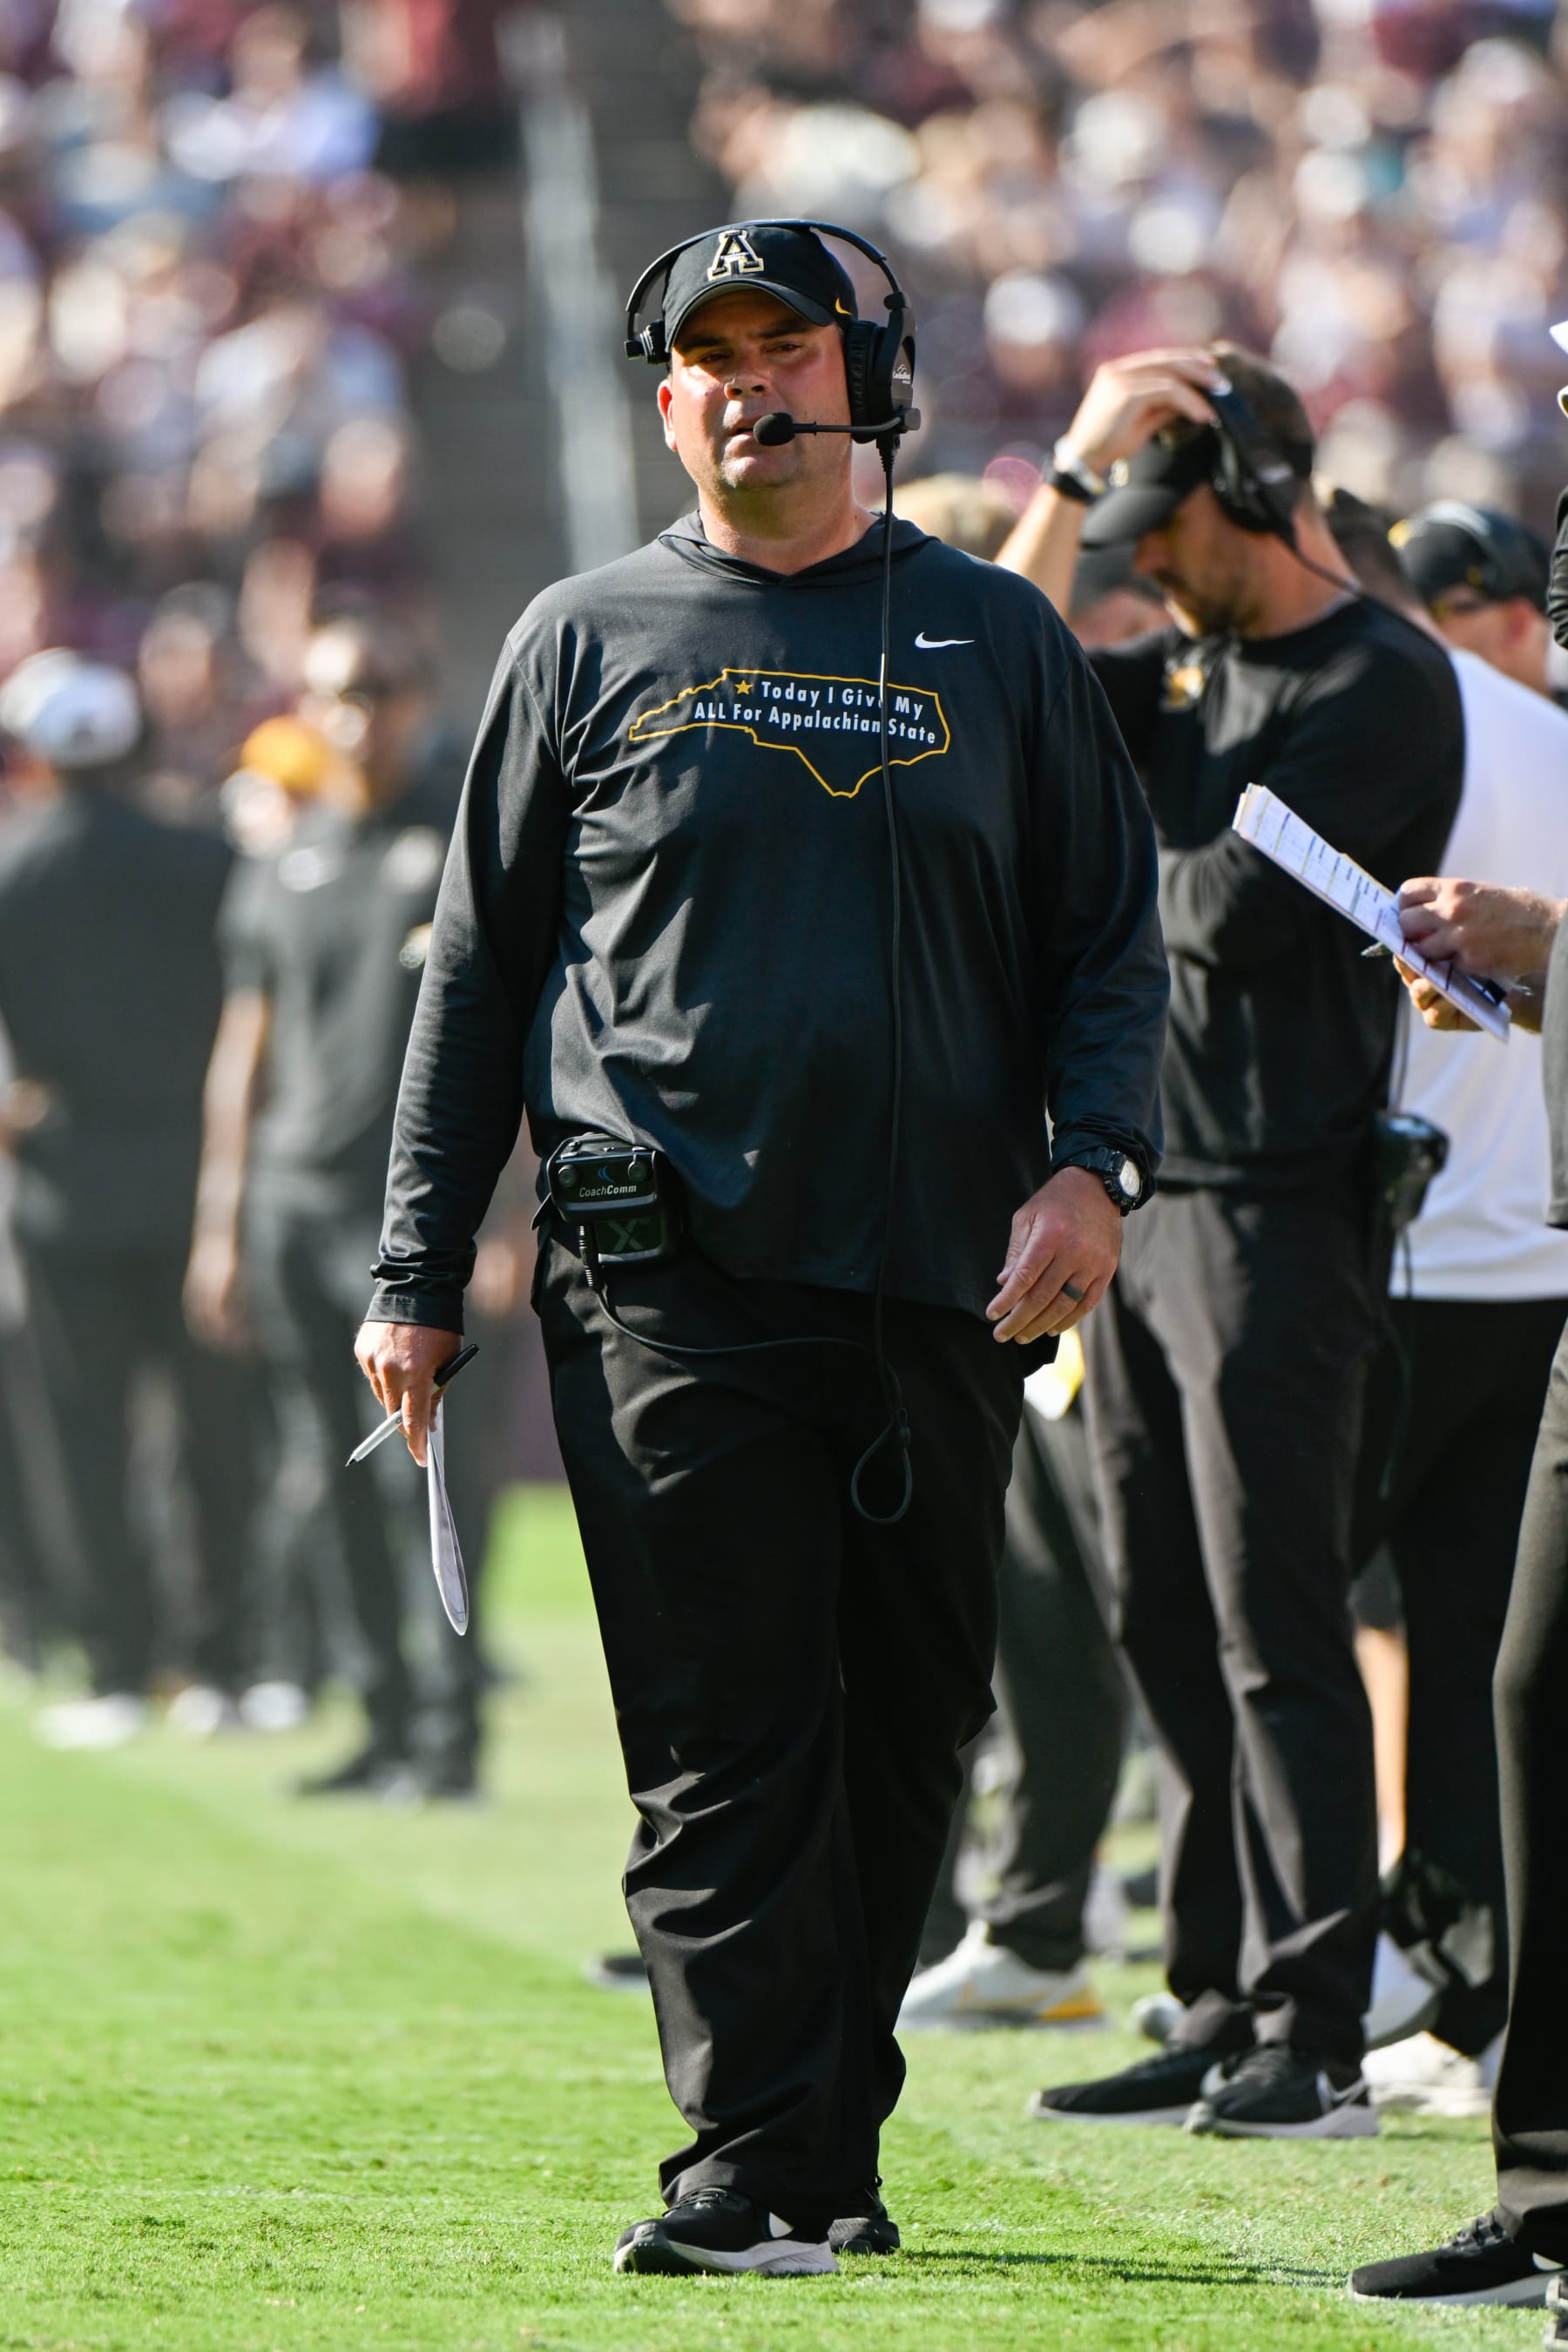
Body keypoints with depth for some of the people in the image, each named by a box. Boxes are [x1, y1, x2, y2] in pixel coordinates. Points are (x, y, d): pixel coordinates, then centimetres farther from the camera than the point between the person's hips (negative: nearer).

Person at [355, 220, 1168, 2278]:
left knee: (908, 1724, 5)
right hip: (670, 1279, -2)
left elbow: (1109, 939, 12)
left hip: (942, 1281, 2)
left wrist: (1094, 1166, -6)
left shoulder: (998, 639, 12)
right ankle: (756, 2167, -11)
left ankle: (832, 2151, 15)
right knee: (727, 1740, -8)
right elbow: (478, 970, 11)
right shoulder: (586, 641, 9)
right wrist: (419, 1276, 5)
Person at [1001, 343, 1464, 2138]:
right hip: (1141, 1182, 8)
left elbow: (1247, 901, -15)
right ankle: (1221, 2004, 14)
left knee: (1275, 1623, -9)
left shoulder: (1384, 681, -8)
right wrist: (1075, 470, 0)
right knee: (1167, 1619, 9)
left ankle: (1315, 2031, -8)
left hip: (1278, 1200, -8)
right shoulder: (1186, 666, 17)